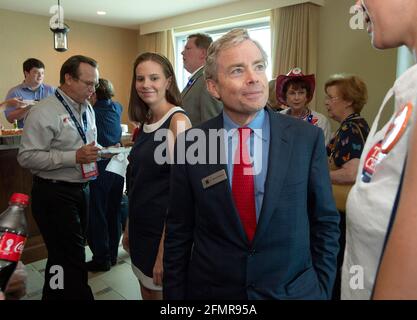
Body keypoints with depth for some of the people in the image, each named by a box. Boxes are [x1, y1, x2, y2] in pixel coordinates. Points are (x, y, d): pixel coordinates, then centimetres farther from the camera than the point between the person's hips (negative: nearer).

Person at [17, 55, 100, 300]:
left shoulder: (88, 110, 10)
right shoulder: (44, 113, -14)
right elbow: (26, 157, -19)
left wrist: (92, 153, 4)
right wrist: (74, 157, -24)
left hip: (81, 189, 8)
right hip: (55, 194, -8)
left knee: (64, 255, 20)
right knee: (70, 257, -5)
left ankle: (56, 293, 37)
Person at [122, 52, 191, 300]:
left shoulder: (178, 121, -17)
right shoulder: (146, 122, 7)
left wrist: (165, 251, -19)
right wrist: (129, 228, 15)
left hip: (164, 229, -7)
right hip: (141, 224, 7)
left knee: (162, 292, 11)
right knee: (147, 292, 22)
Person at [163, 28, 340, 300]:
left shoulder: (308, 138, -10)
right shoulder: (190, 145, -10)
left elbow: (326, 223, -2)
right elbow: (178, 234, -3)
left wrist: (322, 289, -2)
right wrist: (174, 293, -1)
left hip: (295, 290, 0)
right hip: (210, 290, 1)